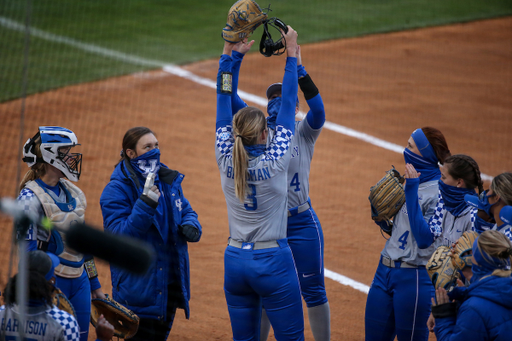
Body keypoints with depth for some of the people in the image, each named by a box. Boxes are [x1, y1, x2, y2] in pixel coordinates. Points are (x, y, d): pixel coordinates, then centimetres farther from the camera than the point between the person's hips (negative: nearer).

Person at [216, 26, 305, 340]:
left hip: (235, 261, 5)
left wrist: (228, 52, 7)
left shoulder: (226, 160, -5)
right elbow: (288, 105, -8)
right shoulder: (276, 161, -15)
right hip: (274, 262, -5)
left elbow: (224, 101, 2)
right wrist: (291, 53, -1)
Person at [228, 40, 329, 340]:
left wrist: (298, 69, -36)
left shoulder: (304, 133, -5)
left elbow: (318, 109, -25)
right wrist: (236, 57, -20)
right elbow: (230, 97, -8)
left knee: (313, 290, 6)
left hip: (301, 223, -2)